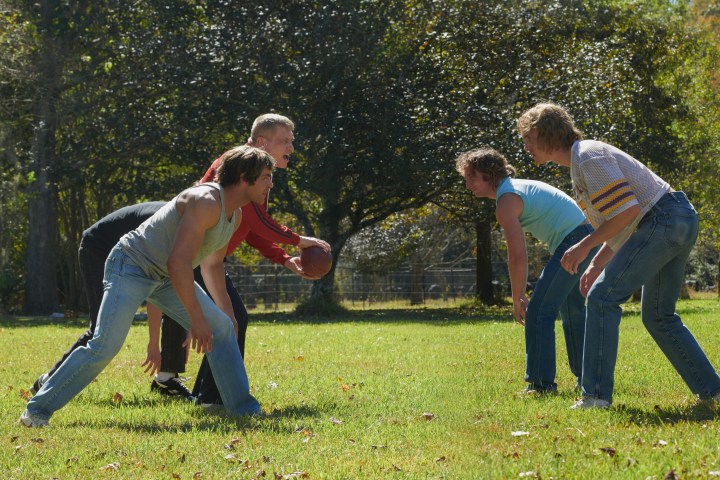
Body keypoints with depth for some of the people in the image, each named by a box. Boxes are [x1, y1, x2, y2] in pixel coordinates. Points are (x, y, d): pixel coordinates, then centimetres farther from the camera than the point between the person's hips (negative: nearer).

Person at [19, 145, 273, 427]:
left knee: (222, 328, 1)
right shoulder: (206, 202, -25)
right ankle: (38, 409, -10)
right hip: (131, 266, -10)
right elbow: (178, 262, -30)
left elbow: (212, 265, 22)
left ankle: (243, 409, 8)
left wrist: (226, 311, 23)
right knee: (105, 346, -19)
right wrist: (197, 319, -27)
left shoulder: (235, 215, 6)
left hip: (165, 277, 10)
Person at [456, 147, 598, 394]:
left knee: (539, 311, -8)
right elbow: (518, 254, 22)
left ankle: (541, 382, -10)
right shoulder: (518, 187, 20)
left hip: (572, 242, -10)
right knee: (573, 313, 21)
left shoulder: (506, 201, -12)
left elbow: (518, 258, -16)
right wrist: (520, 294, 23)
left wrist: (517, 300, -7)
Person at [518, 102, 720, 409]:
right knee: (657, 315, 17)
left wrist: (586, 245, -13)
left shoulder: (588, 156, -13)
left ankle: (596, 394, -14)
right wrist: (596, 264, 17)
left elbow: (627, 210, -21)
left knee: (602, 298, -11)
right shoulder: (579, 163, 20)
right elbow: (621, 222, 24)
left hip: (662, 220, -11)